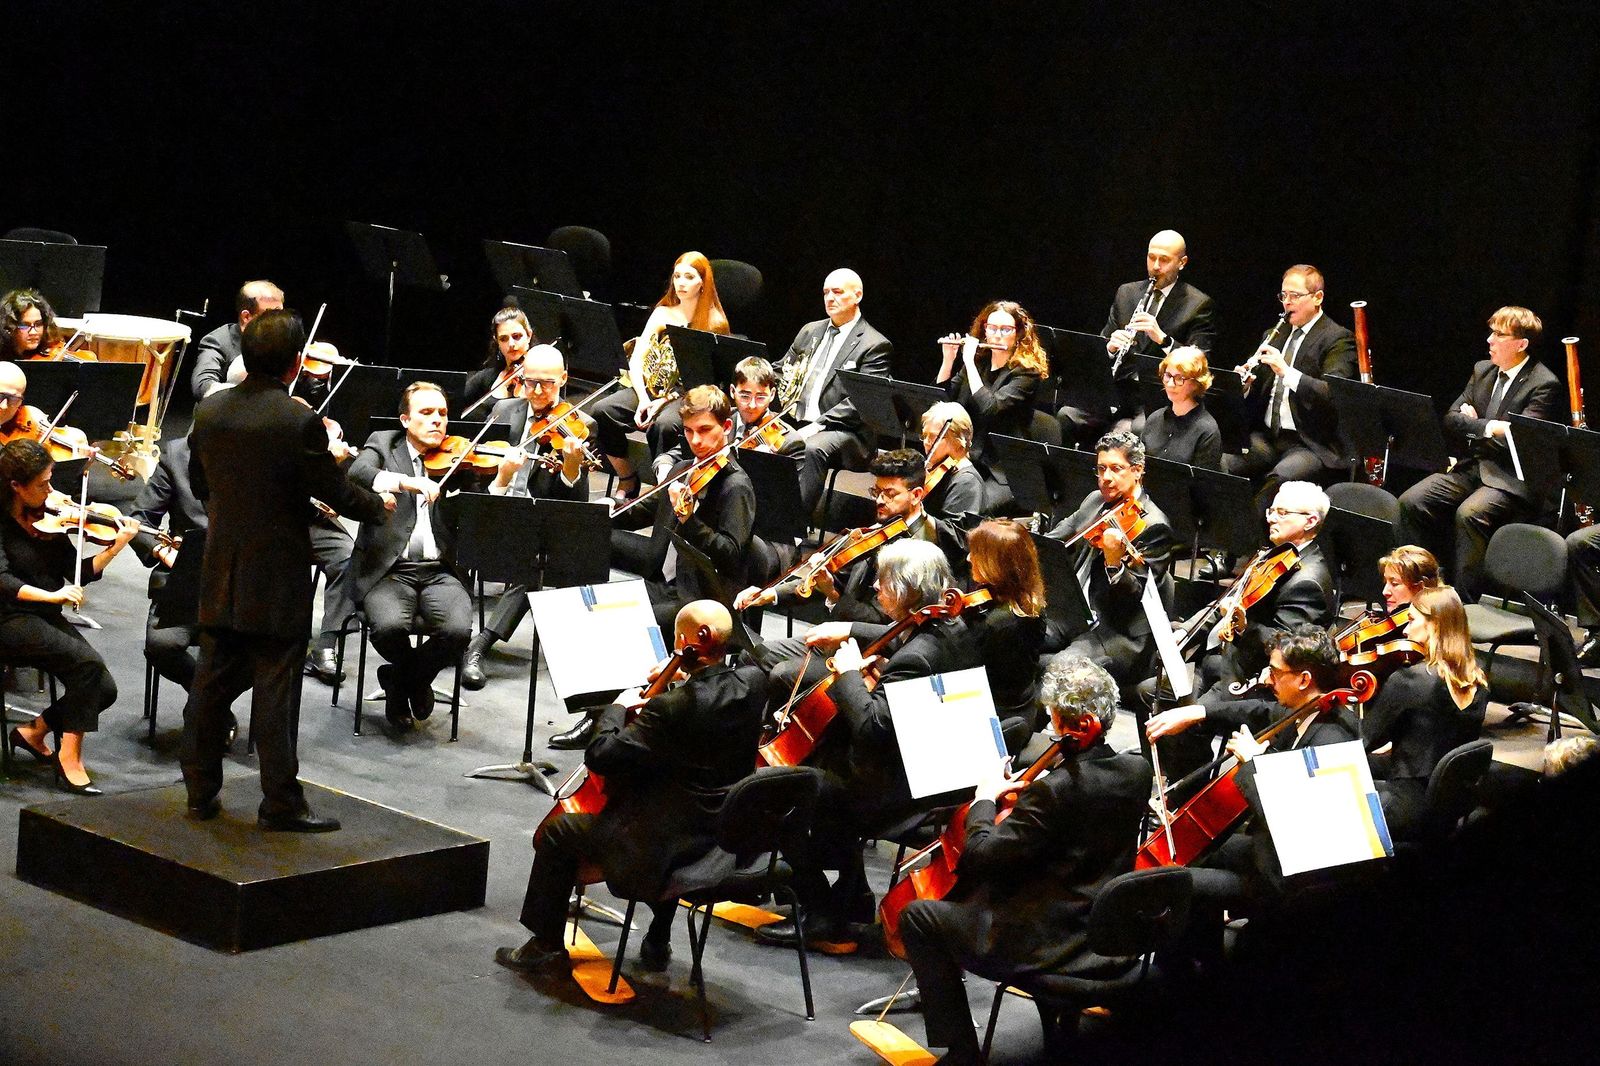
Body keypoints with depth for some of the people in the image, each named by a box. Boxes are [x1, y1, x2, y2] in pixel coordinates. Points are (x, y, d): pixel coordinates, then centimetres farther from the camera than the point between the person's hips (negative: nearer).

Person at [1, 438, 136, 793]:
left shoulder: (48, 518, 8)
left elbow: (76, 574, 5)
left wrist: (116, 547, -7)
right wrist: (50, 595, -34)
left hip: (48, 618, 6)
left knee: (104, 689, -11)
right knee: (87, 662, -29)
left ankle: (33, 731, 13)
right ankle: (70, 759, -19)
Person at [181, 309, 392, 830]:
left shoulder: (210, 410, 0)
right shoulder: (300, 421, -18)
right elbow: (336, 493, -12)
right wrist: (378, 503, 8)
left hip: (221, 577, 6)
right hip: (278, 579, -6)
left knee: (214, 681, 14)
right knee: (275, 688, 0)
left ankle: (201, 790, 22)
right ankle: (280, 801, 6)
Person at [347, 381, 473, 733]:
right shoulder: (383, 443, 10)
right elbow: (357, 473, -13)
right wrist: (407, 482, -27)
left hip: (440, 571, 2)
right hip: (388, 569, -2)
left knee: (458, 630, -28)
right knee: (389, 626, -32)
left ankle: (403, 679, 7)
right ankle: (410, 678, 6)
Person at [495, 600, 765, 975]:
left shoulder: (671, 707, -29)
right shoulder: (751, 683, -8)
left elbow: (600, 755, -23)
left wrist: (618, 709, -8)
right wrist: (680, 680, 8)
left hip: (669, 842, -8)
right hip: (729, 829, 8)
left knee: (555, 833, 8)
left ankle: (546, 945, 22)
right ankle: (657, 943, 45)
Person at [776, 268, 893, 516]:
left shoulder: (875, 345, 0)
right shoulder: (811, 331, 21)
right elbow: (780, 371, 27)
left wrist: (818, 425, -21)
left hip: (844, 430, -6)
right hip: (794, 424, 6)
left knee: (811, 450, -37)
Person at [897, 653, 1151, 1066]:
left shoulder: (1054, 790, -28)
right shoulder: (1137, 770, -4)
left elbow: (982, 857, -23)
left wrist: (983, 801, -6)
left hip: (1048, 945, -9)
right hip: (1104, 934, 9)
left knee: (916, 917, 6)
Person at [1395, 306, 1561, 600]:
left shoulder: (1544, 385, -9)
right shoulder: (1483, 371, 14)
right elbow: (1452, 419, 11)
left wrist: (1471, 426, -8)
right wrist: (1487, 427, -9)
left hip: (1512, 479, -7)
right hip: (1473, 466, 7)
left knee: (1470, 514, -35)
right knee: (1410, 502, -13)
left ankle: (1464, 600, -25)